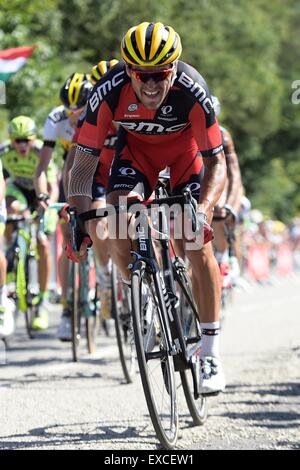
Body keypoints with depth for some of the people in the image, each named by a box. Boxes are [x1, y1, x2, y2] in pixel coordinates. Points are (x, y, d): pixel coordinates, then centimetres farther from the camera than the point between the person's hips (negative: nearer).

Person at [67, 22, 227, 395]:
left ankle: (211, 354, -6)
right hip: (136, 143, 2)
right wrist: (80, 221, -38)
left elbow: (216, 160, -28)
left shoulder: (192, 91, -36)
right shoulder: (109, 91, -33)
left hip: (185, 144, -1)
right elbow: (84, 161, -27)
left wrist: (203, 209, -45)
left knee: (196, 244, -14)